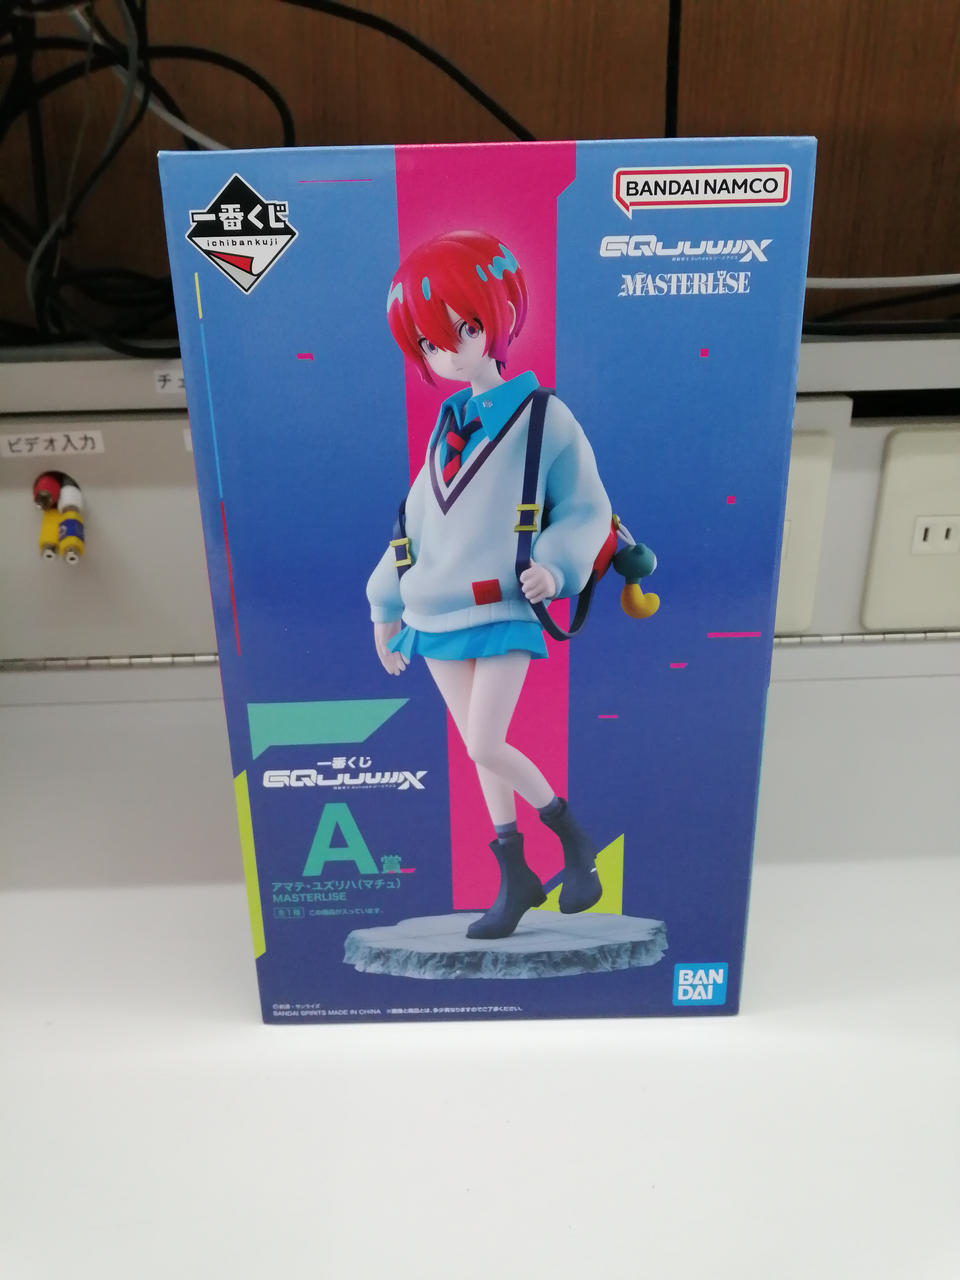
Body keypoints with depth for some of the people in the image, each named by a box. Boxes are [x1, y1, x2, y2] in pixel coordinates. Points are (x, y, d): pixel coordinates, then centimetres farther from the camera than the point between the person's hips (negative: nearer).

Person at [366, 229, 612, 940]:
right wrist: (387, 606, 18)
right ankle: (515, 879, 24)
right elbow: (418, 518, 16)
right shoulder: (448, 423, 12)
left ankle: (576, 840, 12)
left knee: (485, 746, -13)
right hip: (436, 615, 6)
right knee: (479, 751, 10)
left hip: (502, 611, -6)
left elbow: (587, 511, -4)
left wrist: (555, 565, -24)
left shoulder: (543, 415, -5)